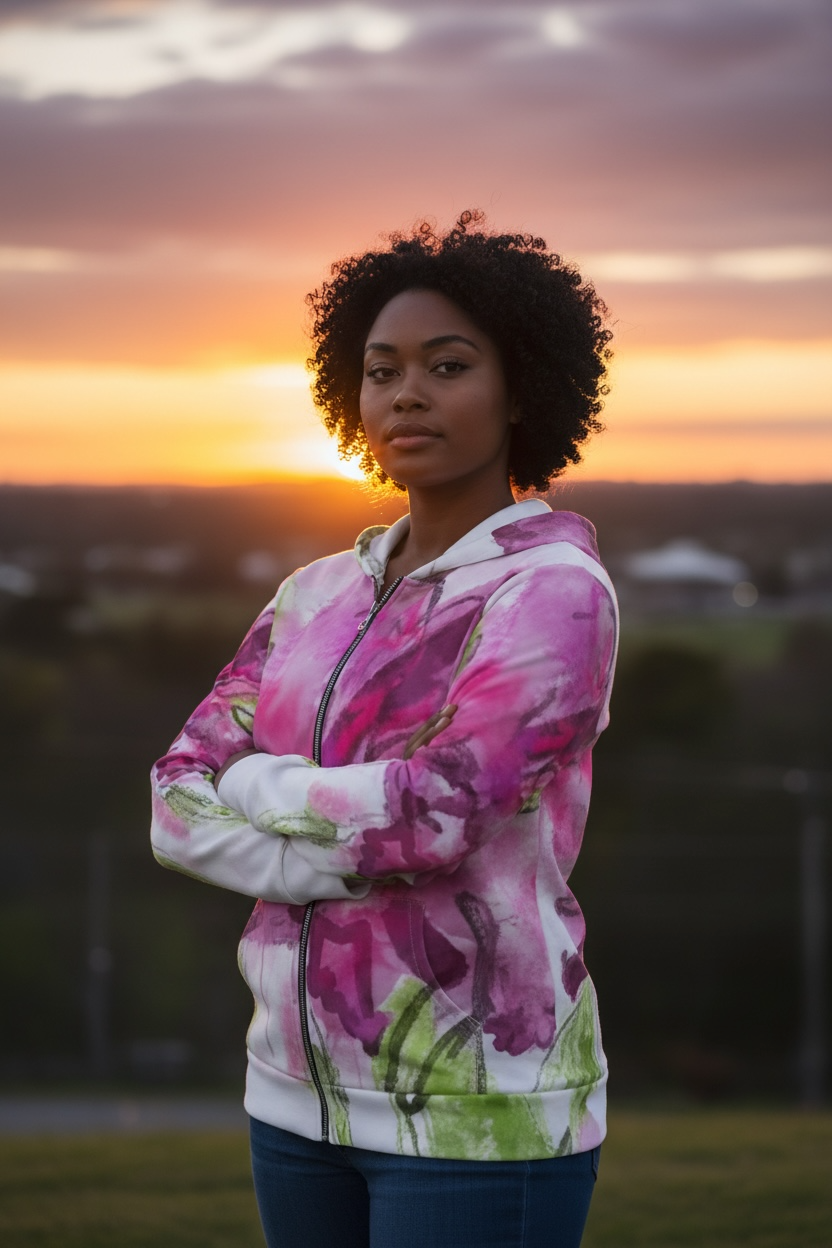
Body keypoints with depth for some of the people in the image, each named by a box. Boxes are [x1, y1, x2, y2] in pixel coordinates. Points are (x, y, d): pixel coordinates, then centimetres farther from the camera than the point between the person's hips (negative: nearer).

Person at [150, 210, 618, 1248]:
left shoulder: (557, 593, -13)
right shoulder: (318, 598, 10)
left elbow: (438, 812, -26)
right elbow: (182, 809, -1)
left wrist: (255, 784, -8)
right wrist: (359, 858, -16)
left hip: (481, 1112, -7)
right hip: (315, 1088, 8)